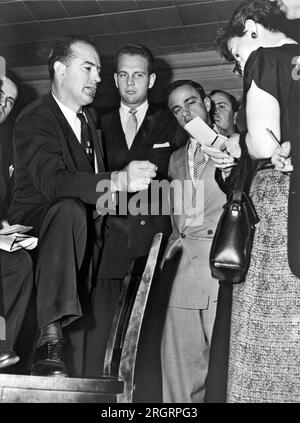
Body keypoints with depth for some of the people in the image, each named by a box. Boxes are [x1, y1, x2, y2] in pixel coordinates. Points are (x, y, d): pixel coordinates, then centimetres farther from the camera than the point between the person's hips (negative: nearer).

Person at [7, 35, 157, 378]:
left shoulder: (88, 118, 16)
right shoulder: (34, 119, -11)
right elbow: (50, 180, -28)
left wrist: (104, 199, 0)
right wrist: (116, 181, -38)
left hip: (81, 231, 8)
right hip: (34, 225, -8)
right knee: (70, 210, -37)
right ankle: (49, 338, -42)